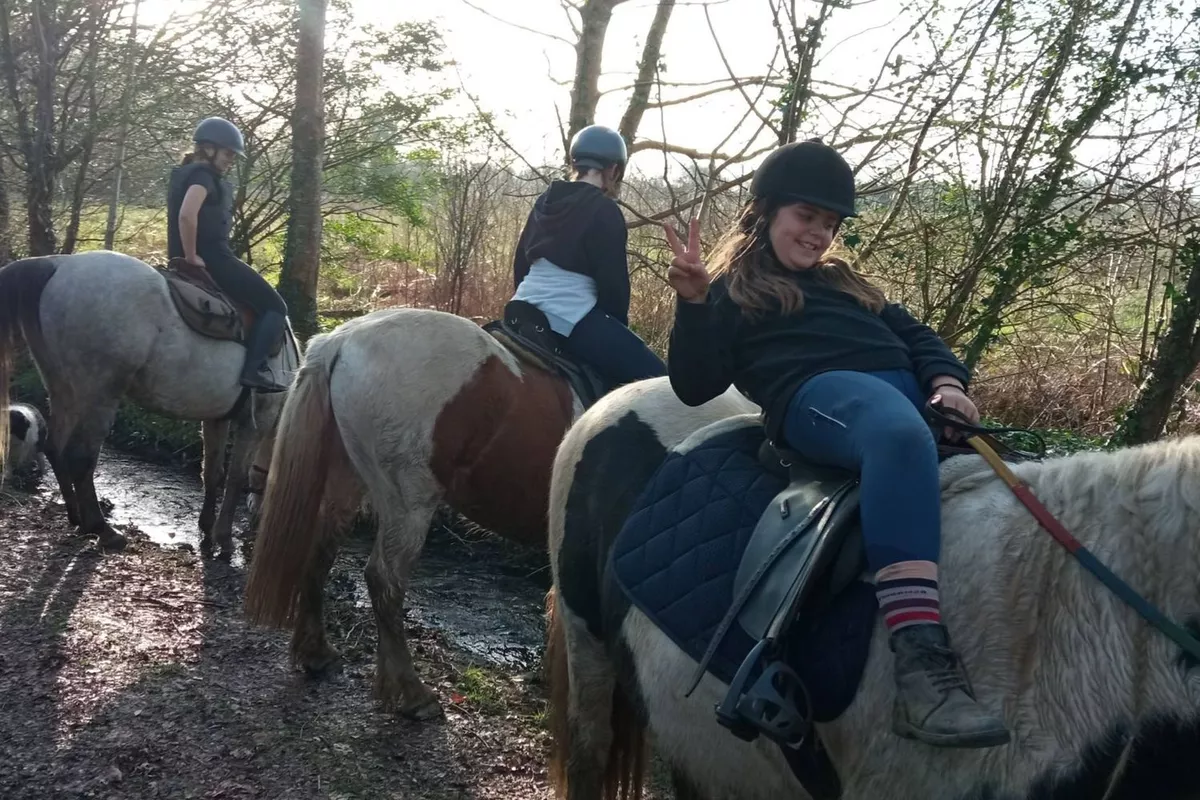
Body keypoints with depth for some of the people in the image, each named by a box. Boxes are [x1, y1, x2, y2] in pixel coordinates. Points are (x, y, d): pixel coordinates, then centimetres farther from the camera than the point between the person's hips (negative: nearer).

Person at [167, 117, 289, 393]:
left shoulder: (185, 173, 18)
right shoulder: (203, 174, -12)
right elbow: (187, 215, -29)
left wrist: (184, 255, 19)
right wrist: (192, 257, -21)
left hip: (202, 258, 10)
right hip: (212, 258, -10)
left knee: (261, 301, 27)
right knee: (275, 307, -4)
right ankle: (253, 369, -16)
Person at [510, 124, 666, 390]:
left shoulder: (546, 201, 15)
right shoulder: (604, 210, -7)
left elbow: (520, 264, 19)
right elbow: (613, 281, -8)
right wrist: (619, 326, 6)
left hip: (527, 311, 8)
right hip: (571, 318, -8)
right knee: (656, 376, -6)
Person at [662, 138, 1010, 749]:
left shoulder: (843, 283, 36)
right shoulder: (732, 291, 20)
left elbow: (914, 334, 24)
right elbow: (694, 387, 8)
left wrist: (946, 382, 3)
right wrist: (692, 303, -6)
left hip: (908, 390, 8)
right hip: (816, 393, -8)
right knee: (902, 434, -41)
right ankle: (921, 667, -54)